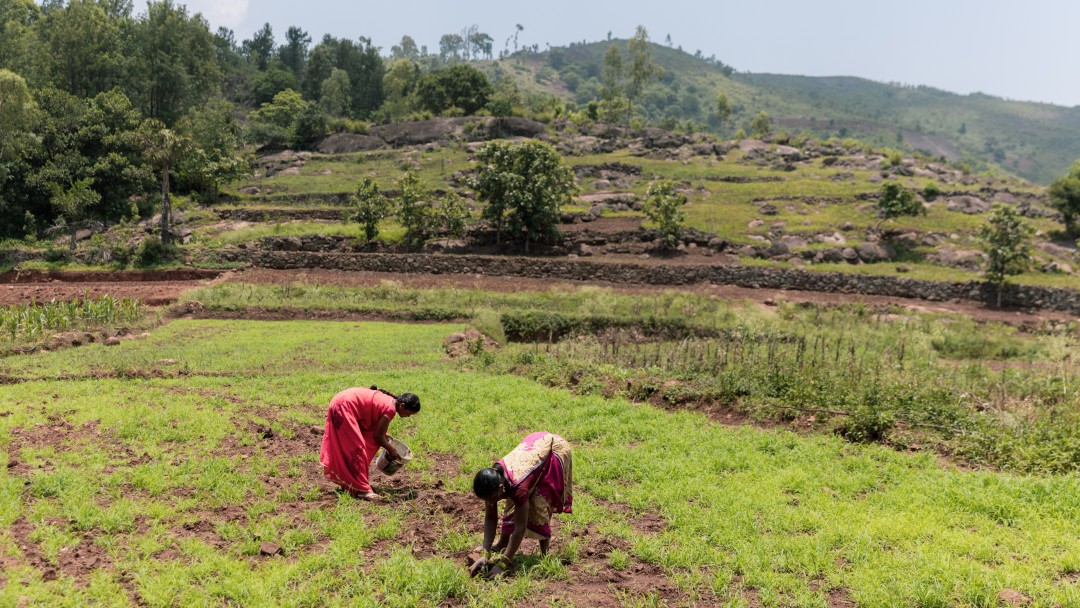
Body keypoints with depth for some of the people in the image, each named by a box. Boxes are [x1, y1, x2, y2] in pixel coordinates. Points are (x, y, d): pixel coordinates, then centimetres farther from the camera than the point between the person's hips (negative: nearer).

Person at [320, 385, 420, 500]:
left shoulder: (389, 400, 9)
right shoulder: (391, 409, -17)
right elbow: (378, 436, -10)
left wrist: (383, 435, 19)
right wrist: (391, 450, 4)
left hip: (340, 402, 10)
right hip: (344, 407, -10)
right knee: (357, 448, -7)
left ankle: (347, 481, 31)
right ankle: (361, 489, -4)